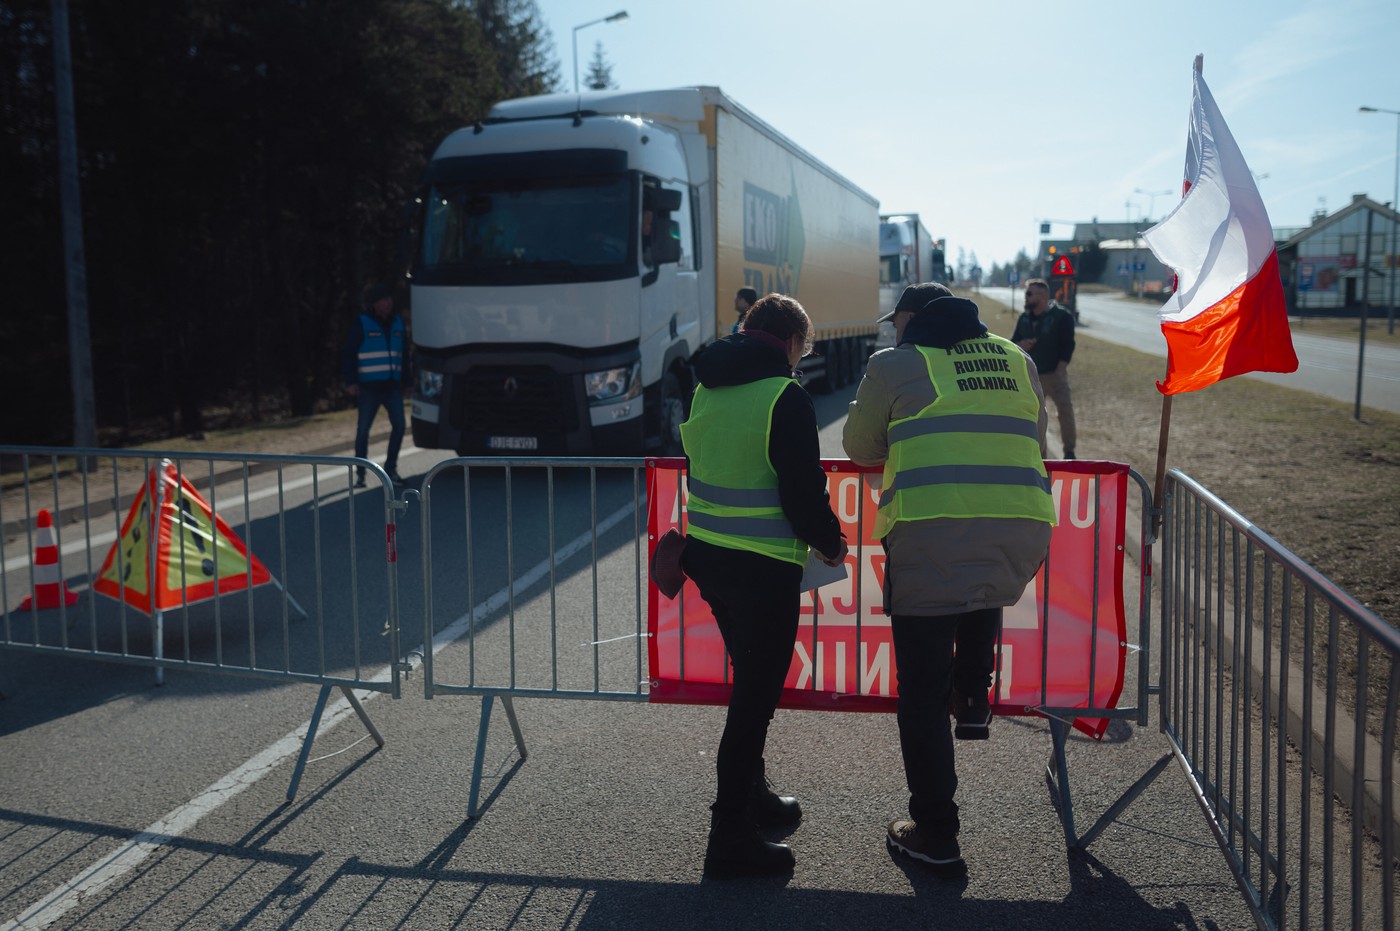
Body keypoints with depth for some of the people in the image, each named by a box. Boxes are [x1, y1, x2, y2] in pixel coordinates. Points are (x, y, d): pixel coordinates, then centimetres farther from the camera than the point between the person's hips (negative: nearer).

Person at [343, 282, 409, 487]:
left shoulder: (397, 323, 12)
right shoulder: (362, 323, -2)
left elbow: (404, 354, 19)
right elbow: (349, 354, -3)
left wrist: (406, 382, 16)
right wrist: (351, 381, -11)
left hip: (392, 387, 4)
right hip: (369, 387, -4)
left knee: (399, 426, -3)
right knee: (363, 429, -1)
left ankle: (390, 469, 11)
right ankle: (360, 473, 8)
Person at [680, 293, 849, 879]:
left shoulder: (705, 388, 8)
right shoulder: (785, 396, -15)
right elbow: (804, 491, -16)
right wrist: (831, 542, 1)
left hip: (706, 553, 8)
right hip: (764, 567, -8)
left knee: (750, 681, 23)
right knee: (756, 694, 1)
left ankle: (752, 795, 37)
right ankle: (730, 838, 8)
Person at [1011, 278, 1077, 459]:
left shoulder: (1062, 316, -7)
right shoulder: (1024, 318, 8)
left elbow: (1068, 345, -11)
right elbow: (1012, 342, 13)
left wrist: (1060, 370, -17)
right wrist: (1019, 345, -11)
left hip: (1054, 374, -5)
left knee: (1065, 411, -11)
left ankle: (1069, 452, 3)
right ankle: (1040, 455, 17)